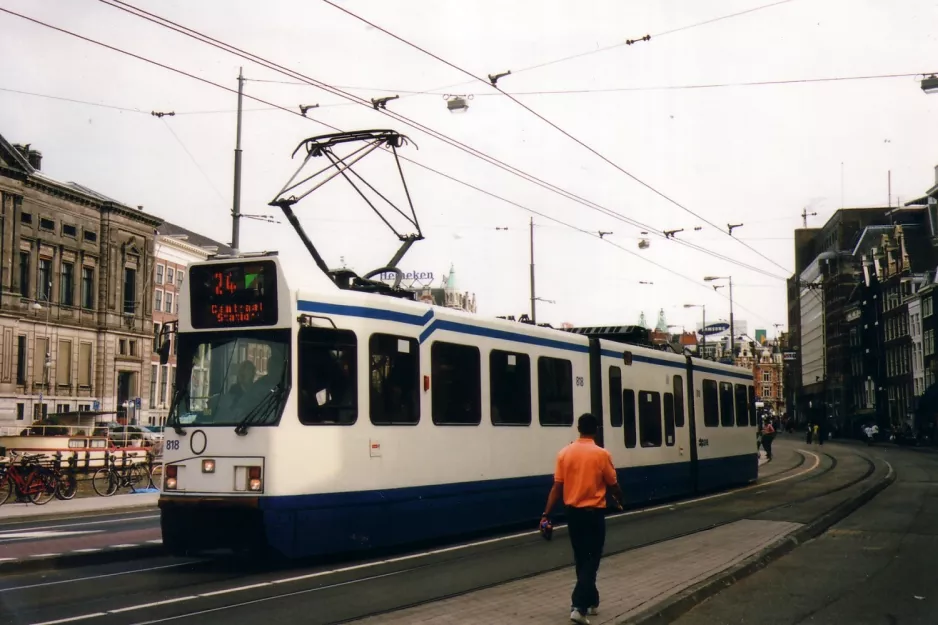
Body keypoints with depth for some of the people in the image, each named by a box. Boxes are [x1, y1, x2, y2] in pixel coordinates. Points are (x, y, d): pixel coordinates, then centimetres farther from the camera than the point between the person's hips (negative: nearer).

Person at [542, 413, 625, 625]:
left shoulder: (565, 453, -2)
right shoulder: (602, 454, -10)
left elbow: (557, 487, -3)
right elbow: (613, 485, -2)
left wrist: (546, 514, 0)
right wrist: (620, 501, 19)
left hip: (573, 512, 4)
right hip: (593, 513, -4)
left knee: (581, 559, 18)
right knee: (591, 560, 0)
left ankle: (591, 601, 29)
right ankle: (579, 606, -13)